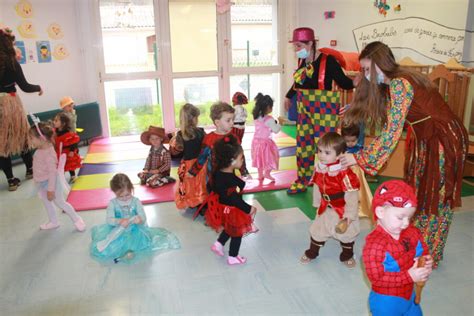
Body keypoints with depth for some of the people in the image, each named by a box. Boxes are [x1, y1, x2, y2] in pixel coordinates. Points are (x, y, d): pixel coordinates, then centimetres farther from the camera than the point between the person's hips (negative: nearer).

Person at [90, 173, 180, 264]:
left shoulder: (136, 201, -4)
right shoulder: (112, 203, -4)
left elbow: (143, 217, -10)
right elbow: (109, 220, -14)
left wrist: (140, 219, -35)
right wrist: (119, 221, -35)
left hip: (134, 231, 0)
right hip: (117, 232, 0)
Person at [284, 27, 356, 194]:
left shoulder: (328, 61, -15)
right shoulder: (302, 60, 4)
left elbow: (343, 82, -14)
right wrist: (289, 96, 36)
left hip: (323, 108, -7)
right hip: (304, 107, 7)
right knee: (303, 145, 13)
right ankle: (301, 182, 28)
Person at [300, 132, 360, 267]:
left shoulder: (345, 174, -32)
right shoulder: (319, 170, -12)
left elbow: (352, 198, -26)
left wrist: (347, 218, -23)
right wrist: (317, 204, 14)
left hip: (343, 212, -5)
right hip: (326, 210, 5)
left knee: (347, 234, 18)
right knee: (316, 231, 18)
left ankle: (347, 256, 44)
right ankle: (311, 253, 42)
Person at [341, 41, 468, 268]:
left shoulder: (399, 84, -23)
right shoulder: (389, 85, 6)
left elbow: (391, 134, -27)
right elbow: (390, 129, 8)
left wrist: (359, 159, -22)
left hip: (444, 140, -8)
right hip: (427, 141, 8)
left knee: (434, 199, 5)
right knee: (419, 194, 14)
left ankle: (428, 255, 23)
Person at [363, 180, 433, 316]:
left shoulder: (413, 233, -8)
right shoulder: (374, 244, -30)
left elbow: (423, 252, 9)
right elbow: (376, 278, -29)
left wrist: (427, 264, -14)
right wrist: (409, 276, -30)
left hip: (409, 296, 7)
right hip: (385, 301, -7)